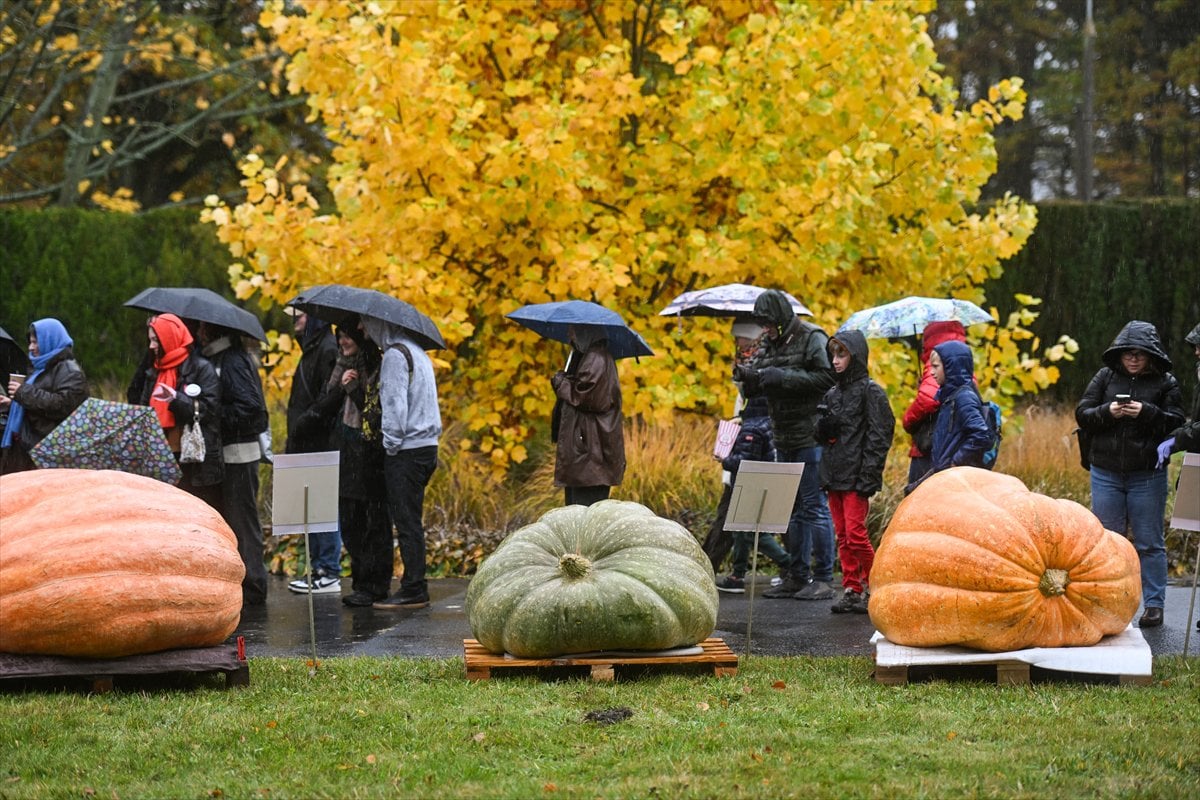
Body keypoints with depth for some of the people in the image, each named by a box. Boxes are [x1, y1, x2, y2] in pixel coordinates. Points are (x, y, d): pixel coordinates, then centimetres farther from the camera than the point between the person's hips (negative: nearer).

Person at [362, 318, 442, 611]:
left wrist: (391, 444, -10)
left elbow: (395, 403, -17)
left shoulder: (395, 355, -12)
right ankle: (415, 587, 15)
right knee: (411, 521, 13)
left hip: (406, 451, -9)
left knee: (407, 522, -6)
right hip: (427, 445, 9)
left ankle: (413, 590, -6)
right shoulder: (416, 351, 17)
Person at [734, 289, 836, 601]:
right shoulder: (769, 345, 15)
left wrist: (783, 377, -22)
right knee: (792, 508, 12)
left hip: (810, 437, -8)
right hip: (783, 438, 8)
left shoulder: (812, 339, -9)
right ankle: (797, 576, 19)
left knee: (813, 505, -7)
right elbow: (755, 389, 16)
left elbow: (826, 378, -20)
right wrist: (747, 376, -7)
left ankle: (823, 578, -3)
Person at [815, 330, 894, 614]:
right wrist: (824, 428, -2)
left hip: (856, 476, -7)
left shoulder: (871, 391, -6)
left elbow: (879, 436, -11)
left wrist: (868, 476, -17)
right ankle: (851, 590, 10)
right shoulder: (832, 394, 16)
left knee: (855, 533, -10)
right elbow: (821, 435, 23)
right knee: (843, 537, 7)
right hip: (833, 474, 7)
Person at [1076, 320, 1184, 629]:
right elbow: (1082, 415, 4)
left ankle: (1153, 604, 8)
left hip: (1148, 475, -2)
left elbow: (1177, 423, -5)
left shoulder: (1165, 383, 1)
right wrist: (1107, 412, -15)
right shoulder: (1106, 377, 7)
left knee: (1149, 543, 3)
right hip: (1106, 473, 2)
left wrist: (1147, 413, -20)